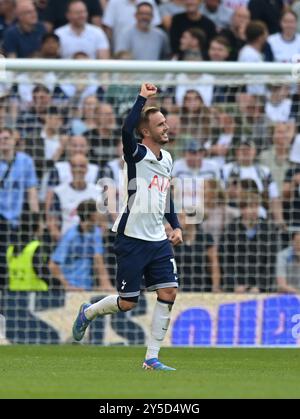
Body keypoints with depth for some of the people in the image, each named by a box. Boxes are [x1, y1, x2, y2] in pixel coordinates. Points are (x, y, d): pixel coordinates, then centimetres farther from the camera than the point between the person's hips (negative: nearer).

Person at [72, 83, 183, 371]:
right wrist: (142, 98, -30)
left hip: (158, 240, 7)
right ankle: (88, 313, 30)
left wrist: (175, 226, 15)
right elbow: (126, 131, -33)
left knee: (168, 293, -5)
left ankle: (151, 358, 2)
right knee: (127, 303, -2)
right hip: (132, 239, -7)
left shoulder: (167, 160, 12)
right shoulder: (137, 154, -11)